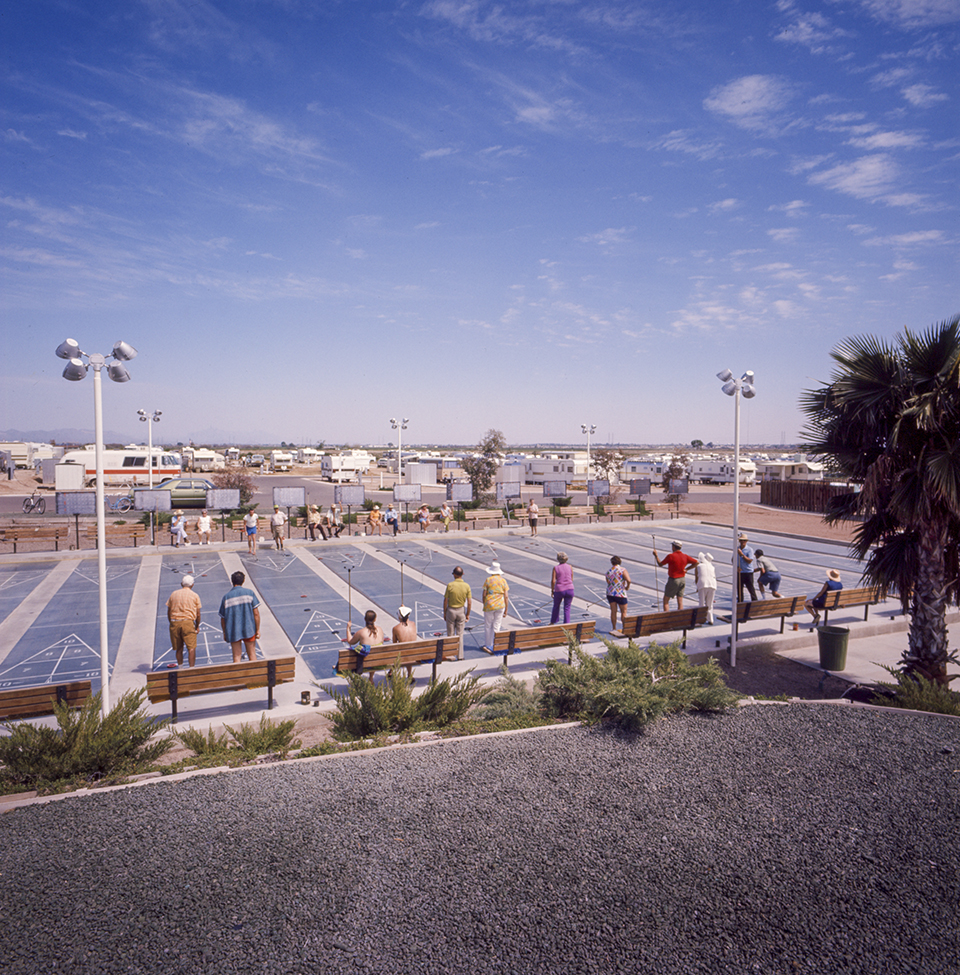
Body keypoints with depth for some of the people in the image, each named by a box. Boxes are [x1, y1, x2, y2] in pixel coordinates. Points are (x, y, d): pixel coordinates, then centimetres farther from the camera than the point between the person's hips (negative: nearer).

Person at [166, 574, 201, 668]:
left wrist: (171, 623, 19)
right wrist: (197, 626, 13)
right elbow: (198, 614, 3)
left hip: (174, 622, 3)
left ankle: (180, 668, 23)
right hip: (188, 622, -3)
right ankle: (192, 668, -4)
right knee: (191, 647, -1)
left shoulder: (173, 594, 11)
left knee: (178, 648, 13)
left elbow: (169, 612, 10)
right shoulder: (195, 595, 4)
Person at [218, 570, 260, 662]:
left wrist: (224, 633, 16)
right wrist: (258, 630, 0)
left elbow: (222, 618, 4)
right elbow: (256, 613, -6)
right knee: (252, 655, 11)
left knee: (236, 657, 5)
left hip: (233, 632, 0)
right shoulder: (249, 593, -3)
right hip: (249, 630, 0)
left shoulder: (226, 597, 0)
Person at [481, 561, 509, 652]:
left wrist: (484, 605, 11)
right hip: (500, 606, 2)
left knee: (488, 626, 10)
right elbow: (506, 596, 0)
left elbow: (484, 594, -4)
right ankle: (494, 647, 10)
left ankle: (488, 645, 17)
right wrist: (506, 610, 6)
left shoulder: (488, 580, -6)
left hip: (489, 605, -2)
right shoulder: (503, 581, 1)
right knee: (496, 626, 8)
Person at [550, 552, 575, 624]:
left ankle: (553, 622, 35)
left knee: (556, 606, 22)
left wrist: (552, 590, 5)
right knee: (567, 608, 10)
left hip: (559, 590, -1)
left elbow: (553, 581, -8)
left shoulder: (556, 568, -5)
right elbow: (571, 579, 8)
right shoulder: (570, 567, 2)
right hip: (569, 589, 1)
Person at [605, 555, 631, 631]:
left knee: (613, 611, 8)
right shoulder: (623, 570, -10)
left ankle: (614, 629, 13)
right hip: (620, 594, -4)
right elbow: (628, 580, -22)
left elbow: (608, 582, 7)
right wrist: (627, 587, -5)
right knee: (624, 611, 9)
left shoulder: (608, 571, 3)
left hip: (610, 593, 4)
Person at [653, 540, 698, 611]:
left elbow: (660, 564, -6)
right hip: (682, 579, 5)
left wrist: (656, 555, 8)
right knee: (680, 601, 8)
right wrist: (686, 569, 7)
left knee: (666, 600, 5)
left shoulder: (670, 556, -15)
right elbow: (696, 562, 5)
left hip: (673, 580, -5)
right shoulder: (685, 556, 1)